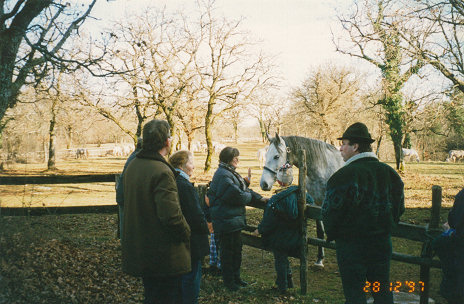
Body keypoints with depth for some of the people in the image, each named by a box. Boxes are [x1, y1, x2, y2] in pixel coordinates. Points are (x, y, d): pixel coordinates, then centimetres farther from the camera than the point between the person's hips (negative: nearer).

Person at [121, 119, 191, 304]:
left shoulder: (132, 166, 6)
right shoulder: (162, 172, -23)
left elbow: (124, 200, 16)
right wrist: (186, 234, -11)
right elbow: (171, 215, -28)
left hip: (138, 250, 9)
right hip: (164, 254, -9)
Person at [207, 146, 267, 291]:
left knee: (237, 248, 19)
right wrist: (252, 196, -5)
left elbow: (243, 189, 16)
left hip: (235, 219, 11)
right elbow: (238, 195, -25)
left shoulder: (231, 173, 14)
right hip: (226, 221, -11)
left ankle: (235, 277, 32)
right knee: (228, 251, 3)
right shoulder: (223, 175, -21)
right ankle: (228, 281, 16)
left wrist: (259, 198, 3)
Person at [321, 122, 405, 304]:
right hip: (382, 241, 6)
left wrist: (331, 235, 3)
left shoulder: (343, 175, -17)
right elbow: (399, 208, 12)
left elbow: (331, 212, -14)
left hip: (350, 243, -5)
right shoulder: (390, 173, 3)